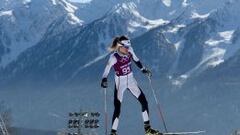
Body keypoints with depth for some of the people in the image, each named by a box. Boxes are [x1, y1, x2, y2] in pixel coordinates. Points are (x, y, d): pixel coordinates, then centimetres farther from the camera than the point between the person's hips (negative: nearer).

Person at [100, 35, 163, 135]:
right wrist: (104, 81, -38)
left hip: (131, 80, 6)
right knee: (117, 109, -11)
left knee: (144, 102, 5)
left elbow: (136, 60, 11)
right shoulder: (114, 57, -24)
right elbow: (106, 71, -21)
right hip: (120, 82, -6)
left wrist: (143, 69, 18)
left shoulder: (129, 51, -9)